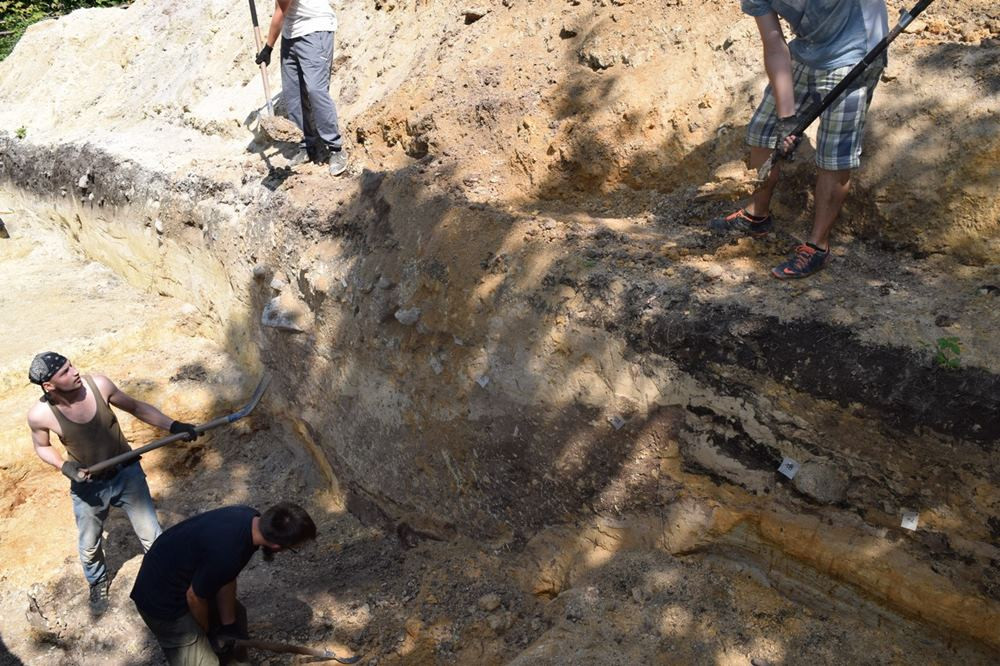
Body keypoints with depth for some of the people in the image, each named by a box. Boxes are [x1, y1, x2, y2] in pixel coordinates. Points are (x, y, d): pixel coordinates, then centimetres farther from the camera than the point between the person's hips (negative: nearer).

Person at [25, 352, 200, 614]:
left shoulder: (98, 384, -24)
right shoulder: (39, 415, -24)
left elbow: (136, 407, -7)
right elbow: (42, 447, -1)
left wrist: (173, 426, -15)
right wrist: (65, 467, -19)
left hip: (127, 473, 0)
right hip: (87, 486, 0)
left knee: (152, 537, 8)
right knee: (89, 546, 21)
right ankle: (98, 583, 53)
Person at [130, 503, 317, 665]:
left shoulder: (250, 518, -15)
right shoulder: (226, 555, -39)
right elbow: (194, 598, -21)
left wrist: (228, 624, 3)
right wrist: (206, 632, -2)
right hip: (161, 598, -8)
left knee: (235, 614, 22)